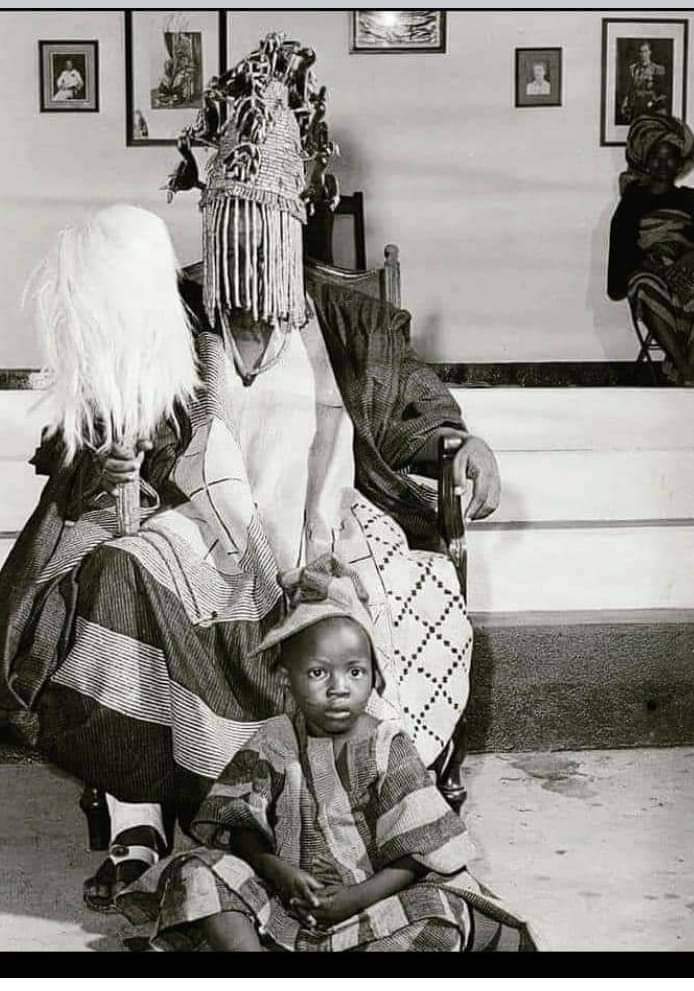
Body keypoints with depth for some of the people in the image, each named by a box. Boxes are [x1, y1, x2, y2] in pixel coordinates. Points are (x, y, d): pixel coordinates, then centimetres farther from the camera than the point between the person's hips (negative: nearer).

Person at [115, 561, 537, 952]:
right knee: (197, 873, -18)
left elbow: (417, 852, -10)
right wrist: (277, 870, -17)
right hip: (284, 899, 2)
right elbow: (240, 825, 0)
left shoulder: (389, 748, -7)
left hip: (367, 901, -2)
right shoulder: (275, 742, -1)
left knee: (440, 918, -30)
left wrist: (356, 898, -21)